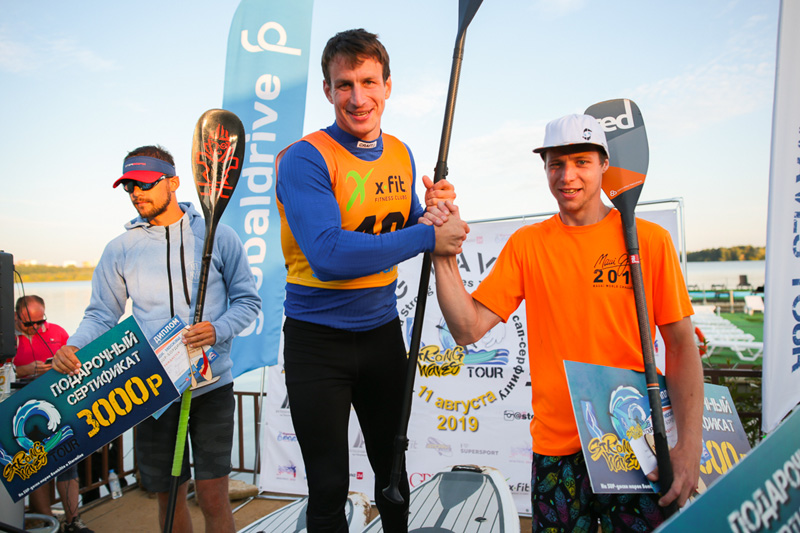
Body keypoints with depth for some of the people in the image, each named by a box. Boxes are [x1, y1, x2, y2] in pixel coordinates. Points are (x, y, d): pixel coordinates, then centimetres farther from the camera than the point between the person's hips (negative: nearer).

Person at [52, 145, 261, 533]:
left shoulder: (217, 236, 1)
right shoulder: (120, 250, 7)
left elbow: (247, 300, 2)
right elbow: (102, 315, 7)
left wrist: (217, 330, -17)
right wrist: (74, 347, -13)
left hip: (211, 384, -2)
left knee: (212, 497, -3)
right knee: (167, 496, 13)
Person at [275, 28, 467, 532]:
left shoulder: (401, 155, 4)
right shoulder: (305, 159, -16)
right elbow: (329, 257, -28)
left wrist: (435, 211, -7)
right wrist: (427, 236, -26)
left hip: (383, 332, 6)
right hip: (318, 340, -5)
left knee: (392, 467, 21)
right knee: (329, 486, 7)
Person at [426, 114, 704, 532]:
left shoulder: (648, 239, -3)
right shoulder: (525, 243, 2)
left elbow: (681, 344, -2)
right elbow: (468, 329, -5)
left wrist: (689, 446, -10)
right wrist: (444, 254, -17)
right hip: (556, 447, 1)